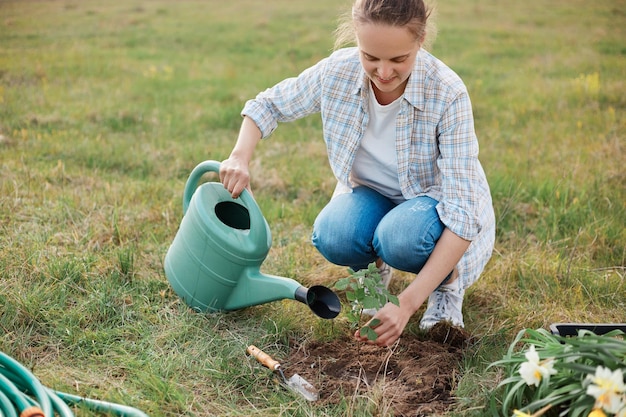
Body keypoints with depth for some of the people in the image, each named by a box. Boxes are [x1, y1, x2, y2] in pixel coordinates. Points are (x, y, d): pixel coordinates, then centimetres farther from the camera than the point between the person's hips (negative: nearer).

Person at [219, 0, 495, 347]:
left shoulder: (448, 94, -31)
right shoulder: (337, 72, -21)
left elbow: (462, 213, -34)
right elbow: (268, 106, -1)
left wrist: (407, 303, -42)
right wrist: (240, 158, -22)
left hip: (435, 199, -3)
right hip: (372, 192, 3)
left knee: (400, 238, -37)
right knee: (331, 236, -30)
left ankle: (448, 282, -1)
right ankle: (375, 267, 7)